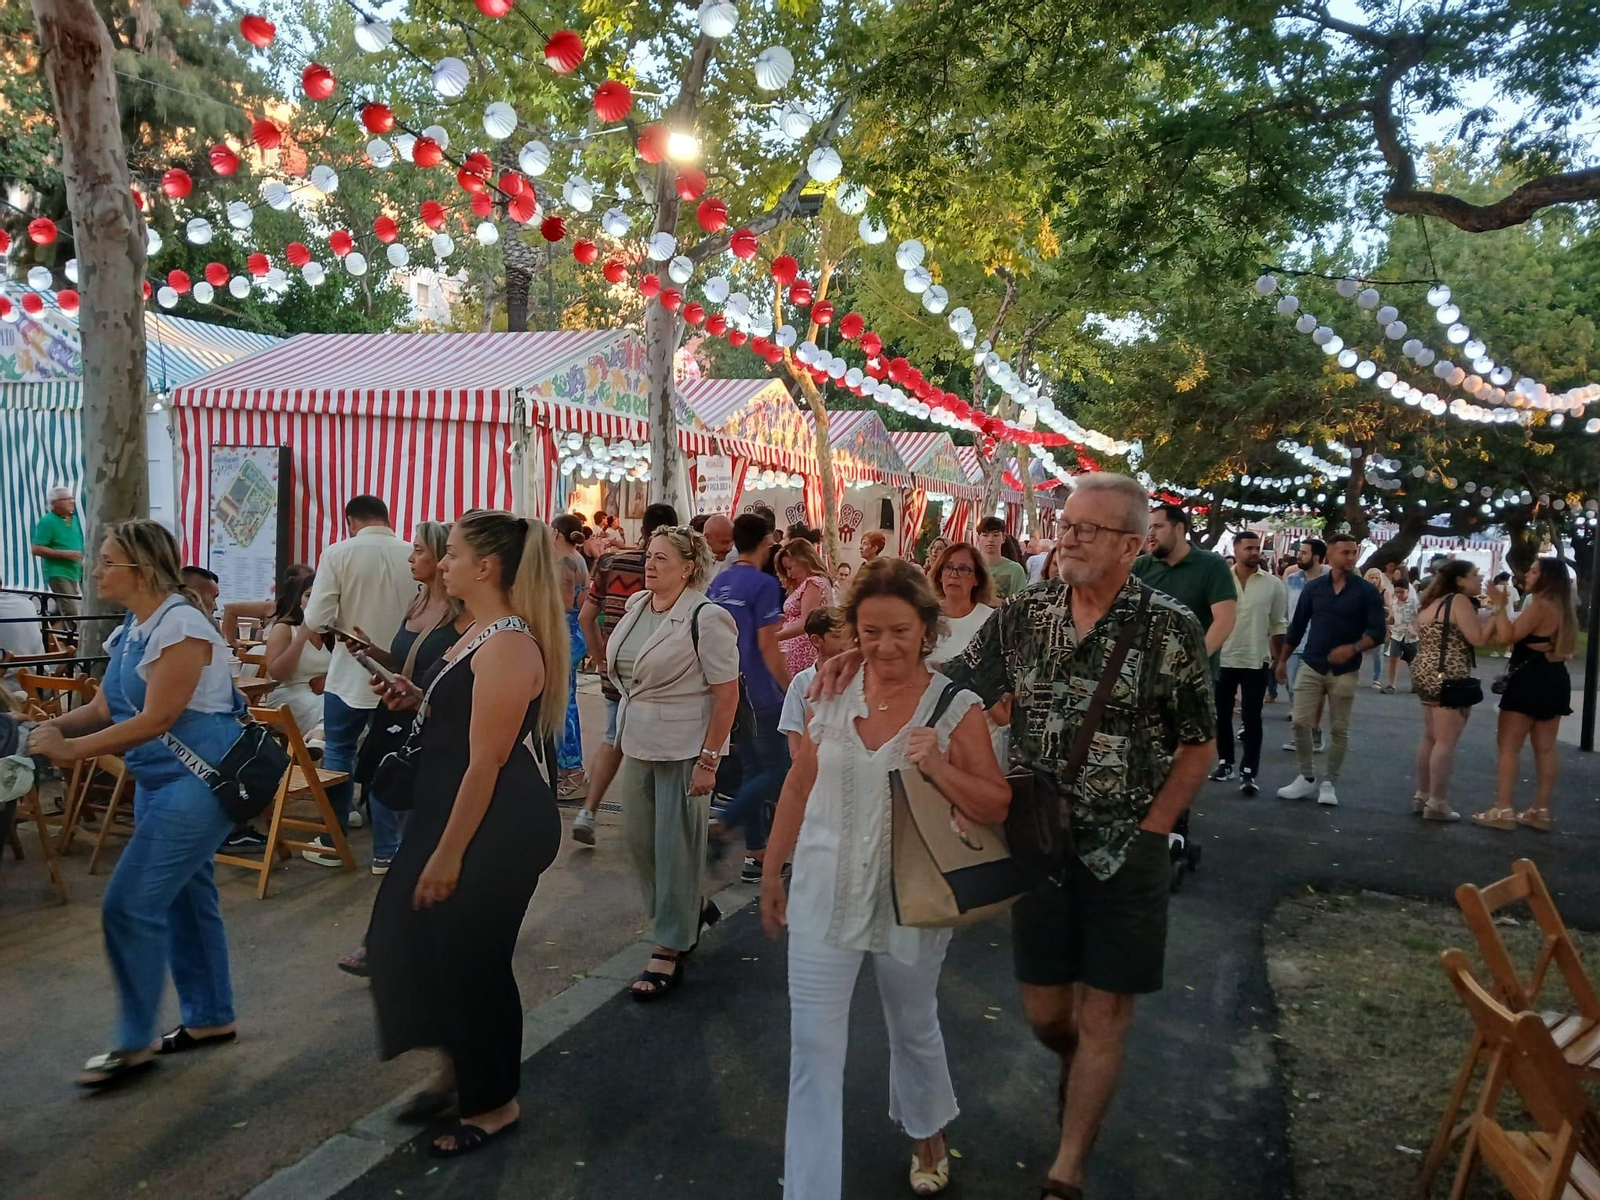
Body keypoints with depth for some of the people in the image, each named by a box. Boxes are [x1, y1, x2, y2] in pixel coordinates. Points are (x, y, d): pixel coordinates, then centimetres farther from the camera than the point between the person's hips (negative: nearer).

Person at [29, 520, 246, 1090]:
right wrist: (57, 726, -6)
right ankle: (210, 1019, 29)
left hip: (199, 779, -9)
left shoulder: (181, 627, -19)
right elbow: (106, 707, 12)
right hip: (157, 780, 9)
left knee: (130, 904, -7)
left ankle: (134, 1043, 7)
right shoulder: (129, 631, 9)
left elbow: (155, 721, -21)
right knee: (183, 897, 16)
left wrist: (70, 750, -20)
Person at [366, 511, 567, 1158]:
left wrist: (448, 854, -21)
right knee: (401, 931, 18)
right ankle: (456, 1063, 38)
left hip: (497, 827, -10)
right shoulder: (481, 633, 10)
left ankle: (493, 1103, 27)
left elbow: (485, 762, -24)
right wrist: (419, 700, 5)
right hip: (452, 811, 11)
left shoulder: (507, 645, -23)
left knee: (470, 958, 4)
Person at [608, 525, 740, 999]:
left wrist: (708, 760, -18)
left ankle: (670, 950, 17)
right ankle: (692, 908, 38)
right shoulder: (636, 605, 7)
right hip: (637, 746, 7)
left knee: (675, 848, 2)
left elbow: (727, 694, -16)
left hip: (684, 751, -7)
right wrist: (623, 737, 17)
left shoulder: (706, 618, -15)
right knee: (640, 841, 14)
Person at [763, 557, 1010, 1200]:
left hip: (909, 901, -1)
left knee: (914, 1030, 22)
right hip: (823, 895, 1)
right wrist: (772, 871, 11)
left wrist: (939, 768, -25)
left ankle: (928, 1135, 52)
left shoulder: (956, 707, -11)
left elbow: (997, 808, -8)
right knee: (813, 1050, 2)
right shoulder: (830, 693, -4)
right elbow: (800, 787, 6)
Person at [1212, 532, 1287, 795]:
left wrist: (1278, 659, 1)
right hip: (1222, 658, 1)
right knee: (1222, 714, 11)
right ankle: (1225, 763, 25)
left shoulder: (1273, 584, -2)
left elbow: (1279, 625, 3)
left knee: (1251, 718, 0)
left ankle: (1249, 773, 2)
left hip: (1256, 661, -1)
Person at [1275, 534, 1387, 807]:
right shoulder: (1313, 588, 4)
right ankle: (1307, 778, 10)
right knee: (1300, 723, -4)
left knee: (1340, 729, 4)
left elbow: (1377, 632, -6)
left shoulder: (1367, 591, -2)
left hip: (1345, 671, -1)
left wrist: (1354, 648, -23)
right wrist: (1282, 660, 11)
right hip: (1311, 666, 1)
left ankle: (1329, 783, 15)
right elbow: (1297, 626, 10)